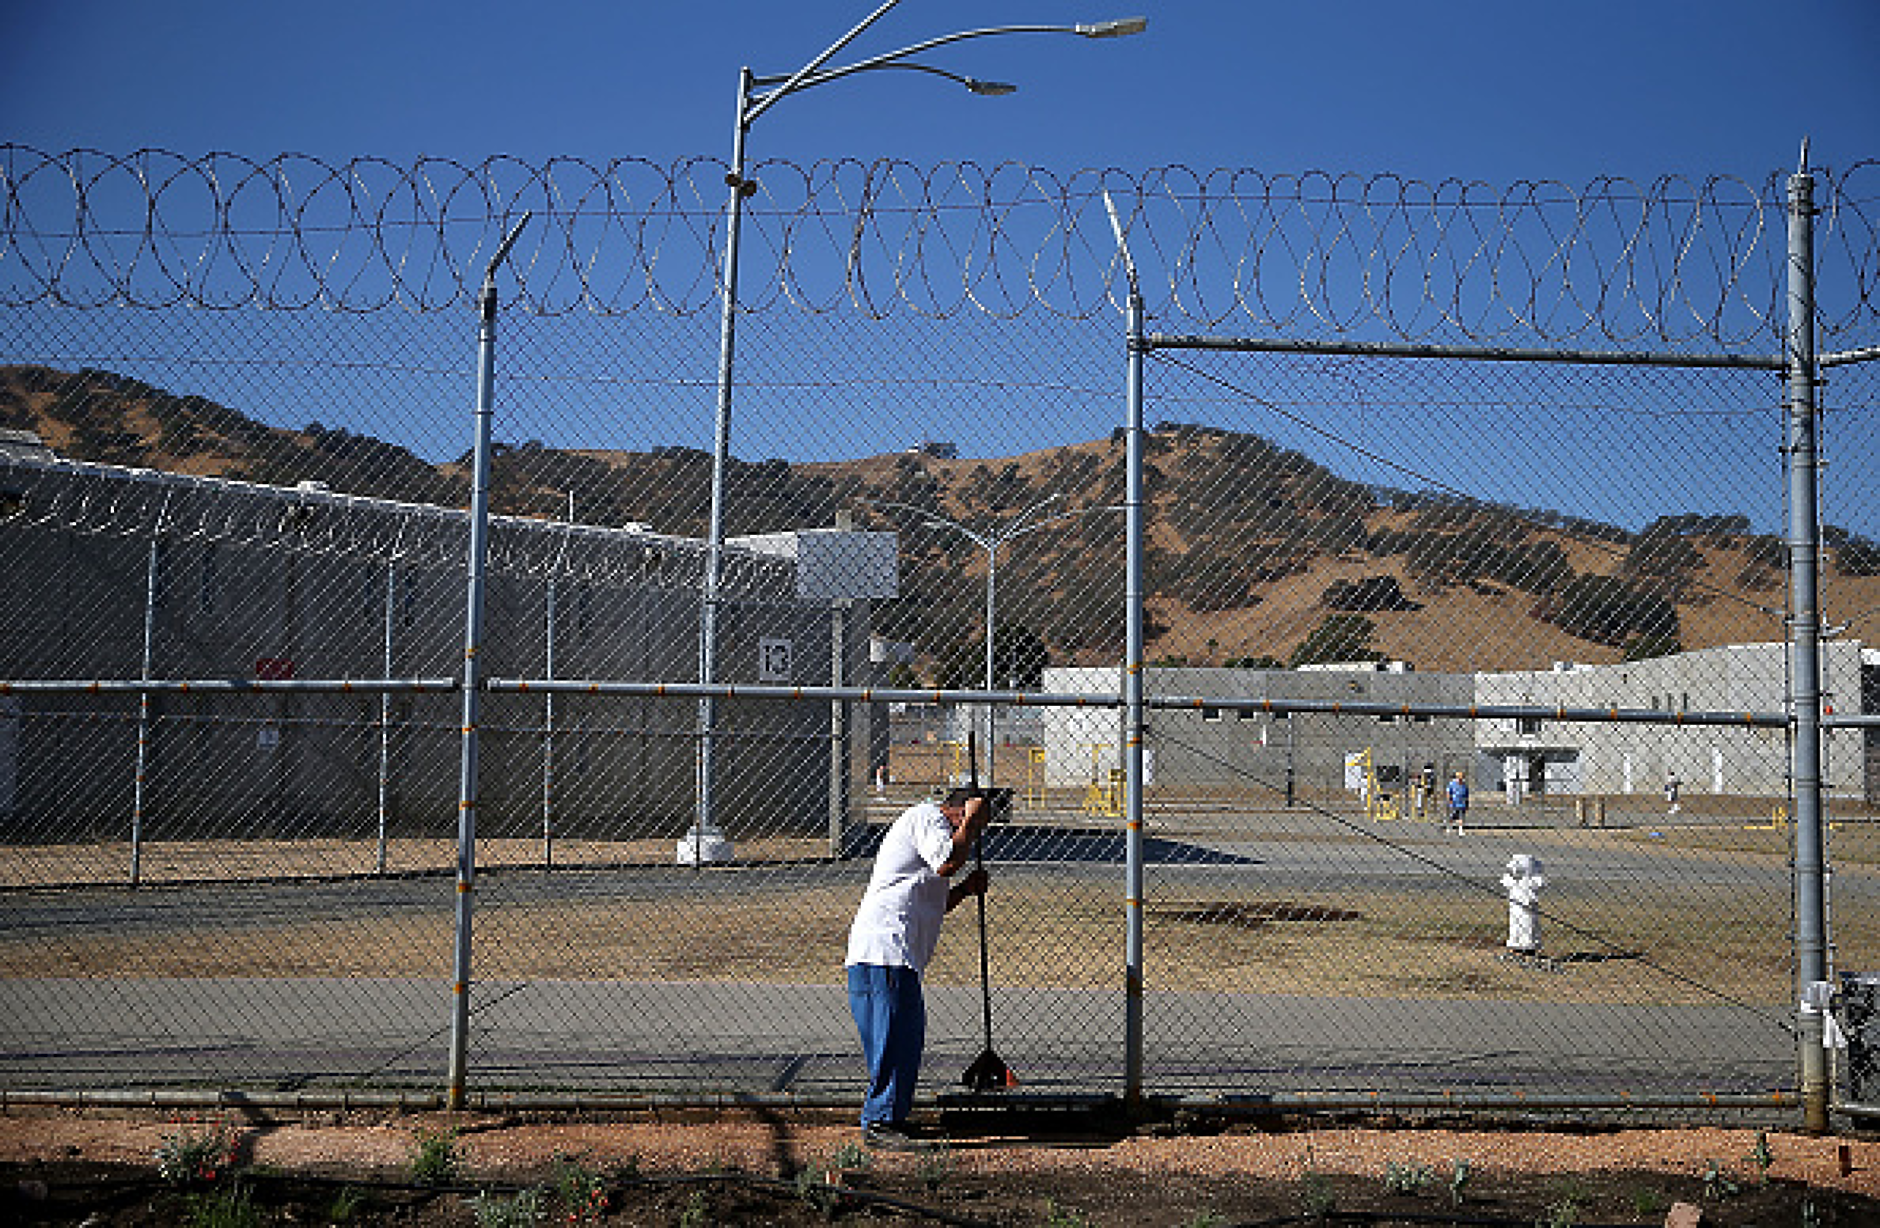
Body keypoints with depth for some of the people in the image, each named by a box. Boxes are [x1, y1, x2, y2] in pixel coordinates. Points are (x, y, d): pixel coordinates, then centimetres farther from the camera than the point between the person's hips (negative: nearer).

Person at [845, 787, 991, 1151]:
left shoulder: (928, 822, 30)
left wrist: (965, 889, 20)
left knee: (909, 1035, 14)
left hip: (899, 954, 11)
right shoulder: (927, 817, -2)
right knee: (896, 1038, -12)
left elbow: (931, 906, 33)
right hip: (885, 947, -11)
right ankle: (879, 1123, -11)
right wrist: (970, 821, -8)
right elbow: (948, 862, -21)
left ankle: (894, 1116, 21)